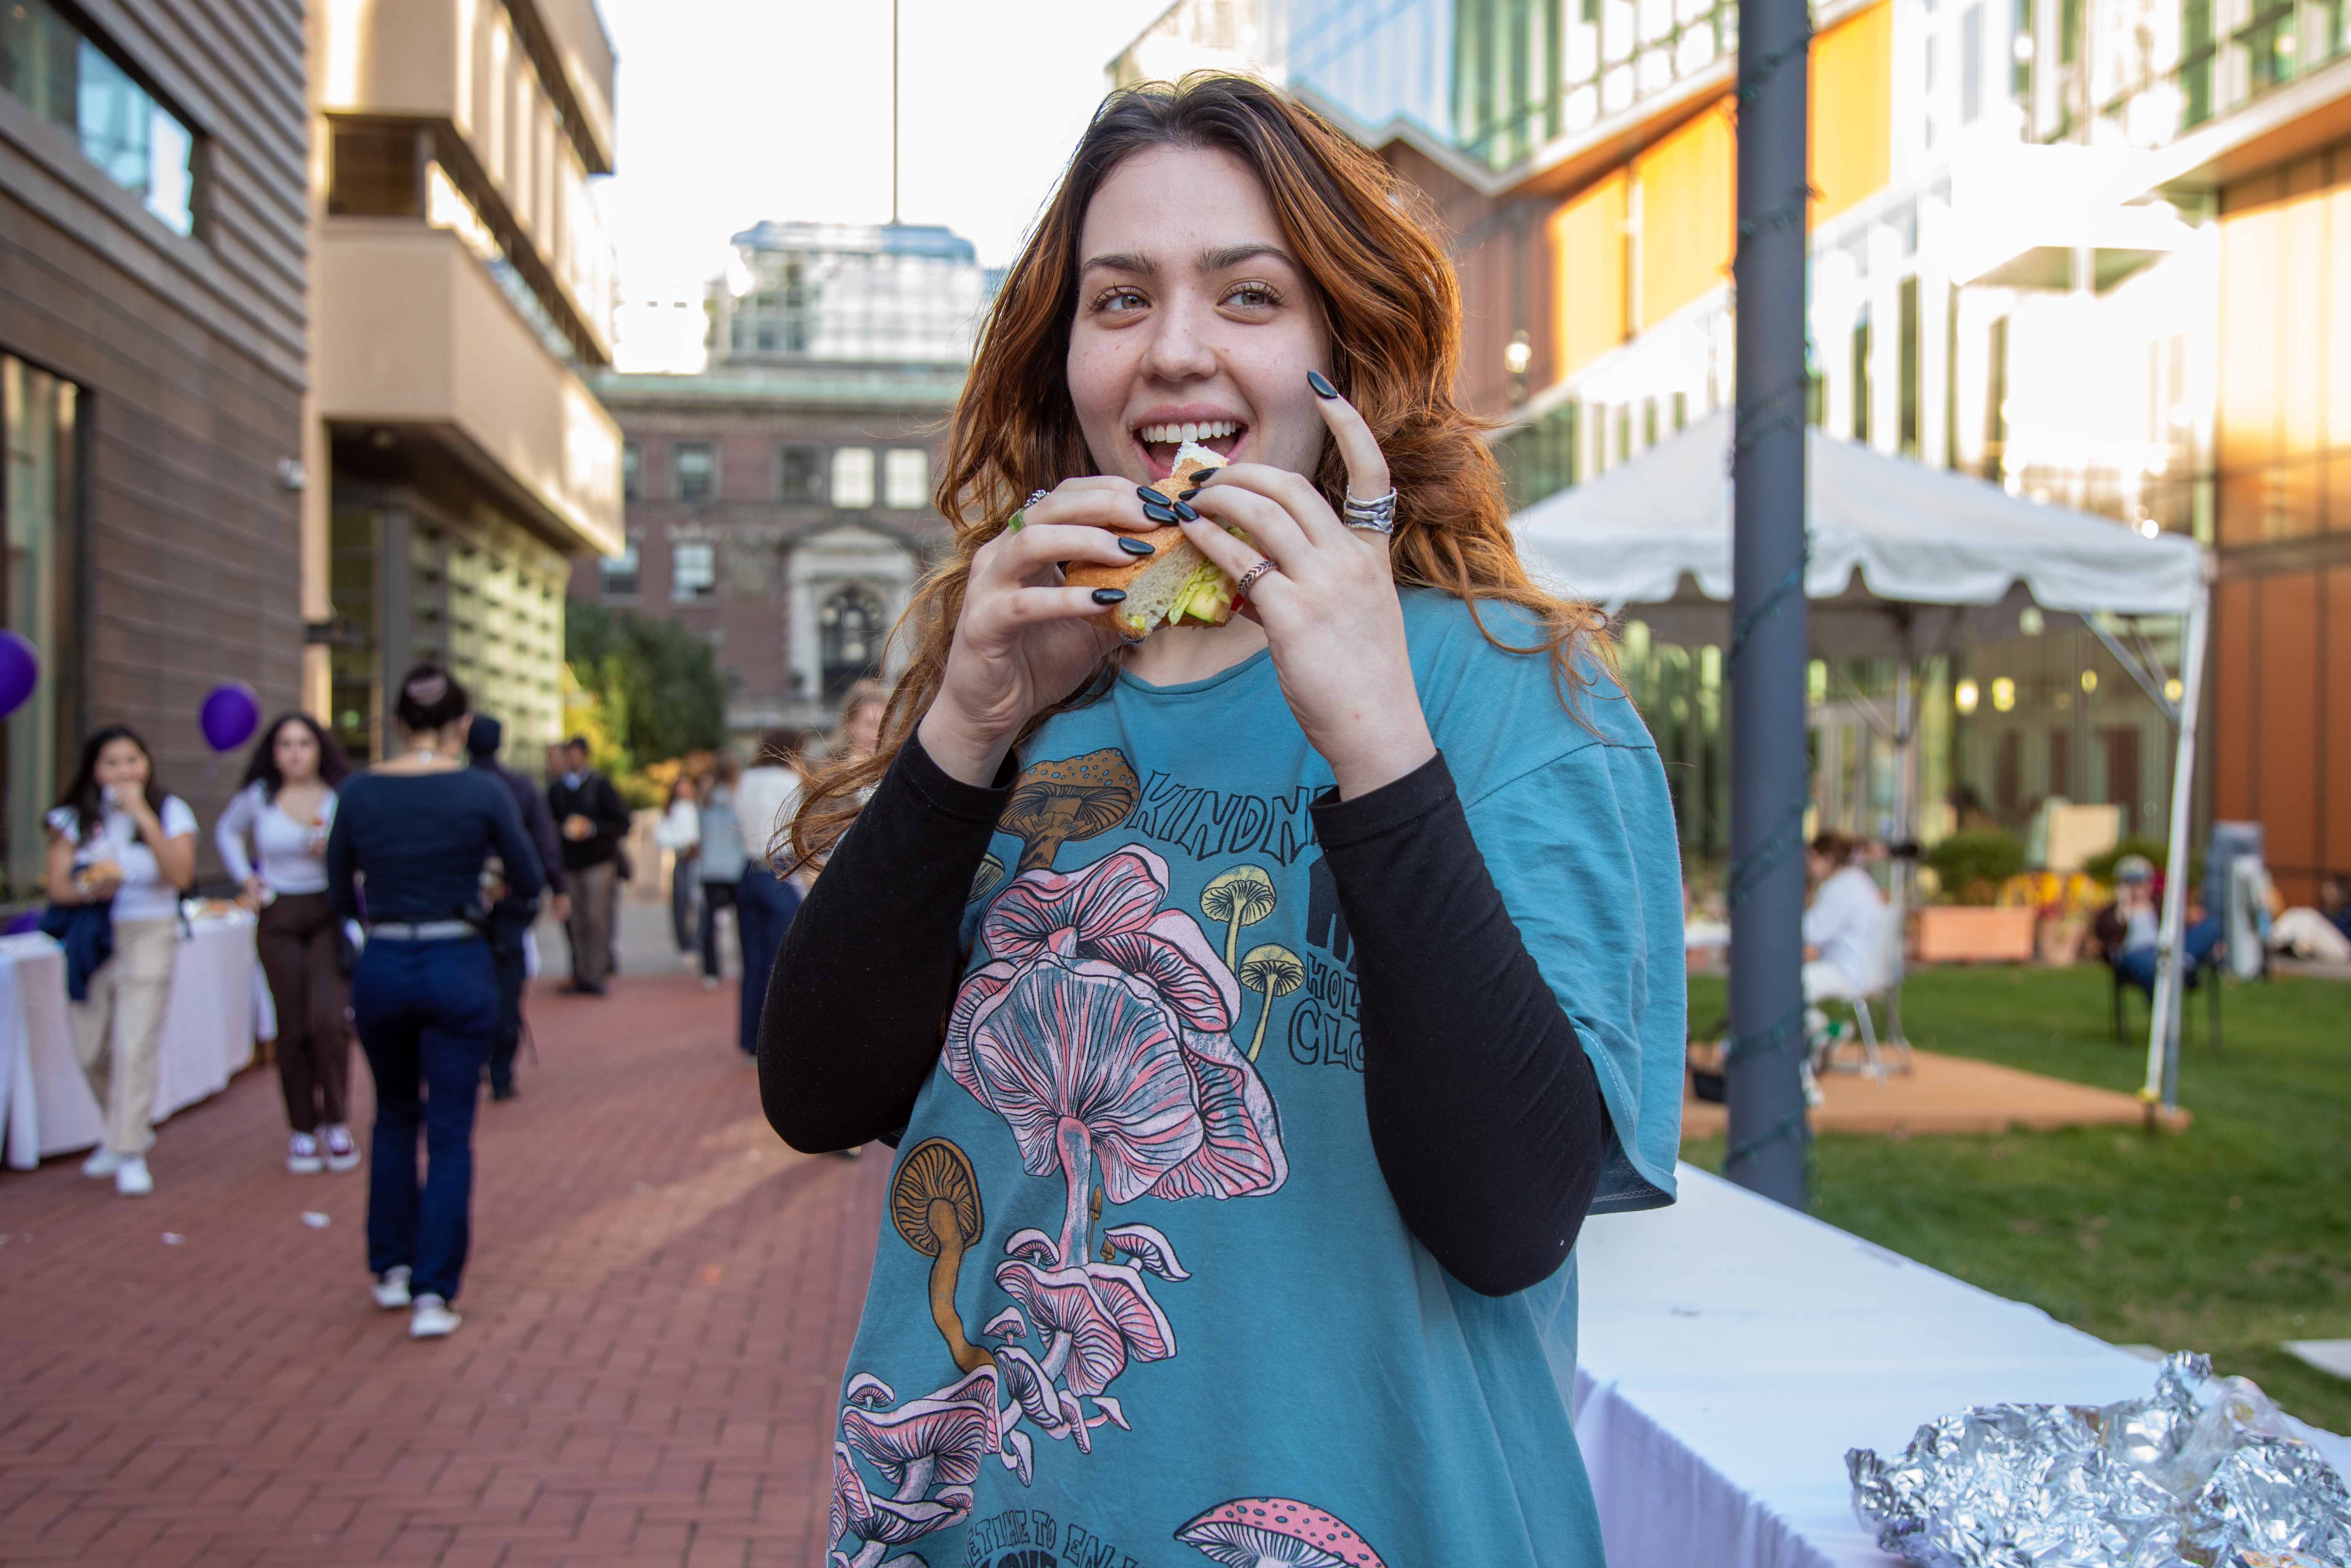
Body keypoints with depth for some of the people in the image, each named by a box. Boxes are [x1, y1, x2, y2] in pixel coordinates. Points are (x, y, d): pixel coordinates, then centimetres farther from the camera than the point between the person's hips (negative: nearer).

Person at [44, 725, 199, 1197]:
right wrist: (91, 888, -21)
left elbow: (181, 876, -14)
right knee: (92, 1053, 8)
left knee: (134, 1047, -13)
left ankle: (131, 1155, -8)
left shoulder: (171, 812, 0)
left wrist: (144, 817, -18)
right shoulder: (75, 819, 6)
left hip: (149, 934, -3)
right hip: (91, 940, 3)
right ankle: (129, 1130, 32)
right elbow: (57, 887, 1)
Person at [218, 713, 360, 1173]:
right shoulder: (257, 797, 3)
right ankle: (302, 1131, 15)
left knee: (329, 1020, -15)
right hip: (279, 919, 2)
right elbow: (226, 832, 23)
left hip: (330, 915, -1)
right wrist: (245, 877, 10)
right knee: (294, 1029, 4)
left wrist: (334, 851, -15)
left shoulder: (341, 798, -1)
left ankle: (336, 1123, 1)